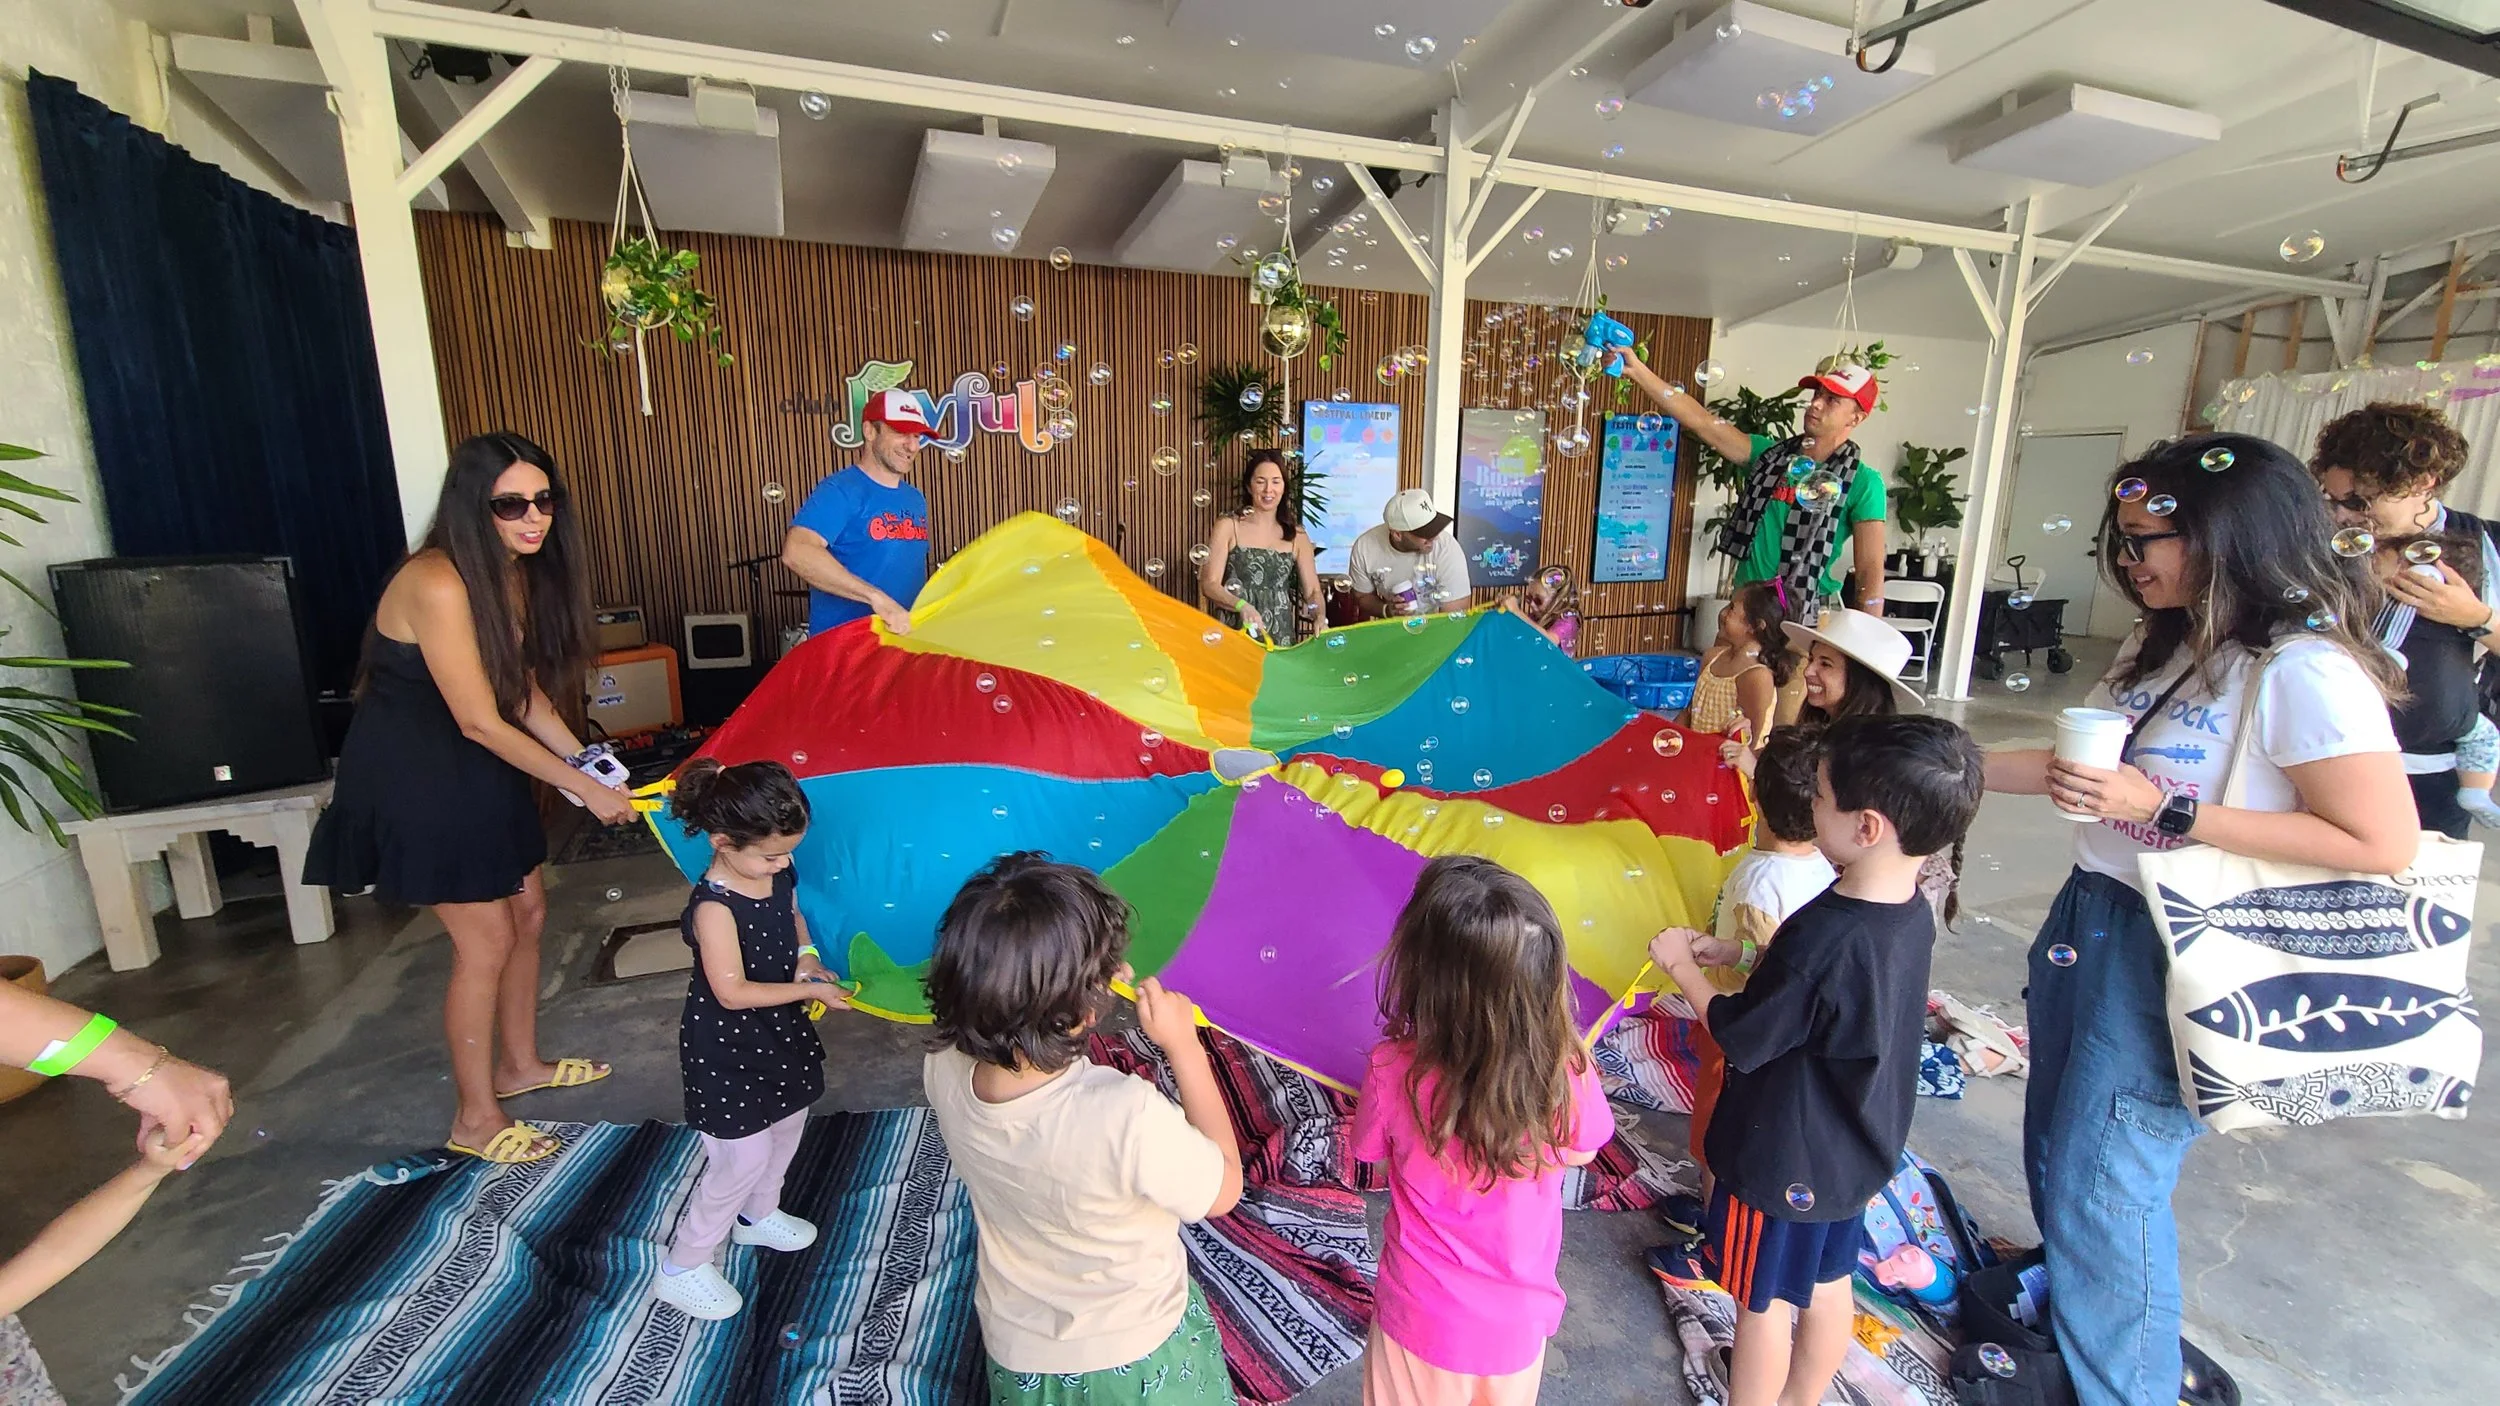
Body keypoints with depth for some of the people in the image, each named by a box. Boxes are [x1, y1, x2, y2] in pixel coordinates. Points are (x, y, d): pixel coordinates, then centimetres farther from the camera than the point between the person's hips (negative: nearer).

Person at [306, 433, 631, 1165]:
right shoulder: (439, 585, -28)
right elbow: (481, 723, -26)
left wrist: (587, 758, -6)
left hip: (476, 767, 8)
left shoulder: (517, 570, -2)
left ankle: (519, 1063, 34)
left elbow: (525, 687, 4)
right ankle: (477, 1119, 16)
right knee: (486, 939, -2)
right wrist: (586, 791, -22)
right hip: (414, 775, -8)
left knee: (528, 909, 14)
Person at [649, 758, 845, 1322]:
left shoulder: (779, 873, -9)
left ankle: (759, 1215, 50)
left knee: (789, 1123, 23)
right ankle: (682, 1269, 23)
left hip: (778, 1032, 8)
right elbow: (732, 991, -28)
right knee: (745, 1157, 0)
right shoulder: (714, 908, -30)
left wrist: (807, 956, -8)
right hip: (726, 1049, -8)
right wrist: (806, 988, -26)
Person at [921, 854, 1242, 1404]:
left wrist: (1077, 987, -12)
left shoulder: (942, 1069, -25)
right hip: (1134, 1361, -4)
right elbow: (1225, 1187, -22)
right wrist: (1185, 1045, -23)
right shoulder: (1129, 1117, -42)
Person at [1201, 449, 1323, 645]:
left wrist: (1320, 617, -15)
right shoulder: (1228, 526, 0)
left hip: (1280, 637, 2)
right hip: (1234, 635, -2)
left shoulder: (1297, 535, 9)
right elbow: (1209, 584, -6)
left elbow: (1312, 589, 6)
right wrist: (1241, 605, -23)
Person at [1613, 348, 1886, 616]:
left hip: (1805, 620, -4)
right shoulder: (1770, 454, 7)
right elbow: (1701, 422, 0)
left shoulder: (1862, 483, -5)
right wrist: (1637, 370, -6)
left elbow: (1871, 571, -9)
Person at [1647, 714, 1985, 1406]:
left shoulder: (1824, 935, -36)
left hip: (1783, 1160, -8)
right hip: (1855, 1151, 8)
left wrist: (1682, 965, -9)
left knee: (1762, 1302, 14)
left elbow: (1740, 1038, -23)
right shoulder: (1910, 911, -9)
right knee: (1828, 1287, 26)